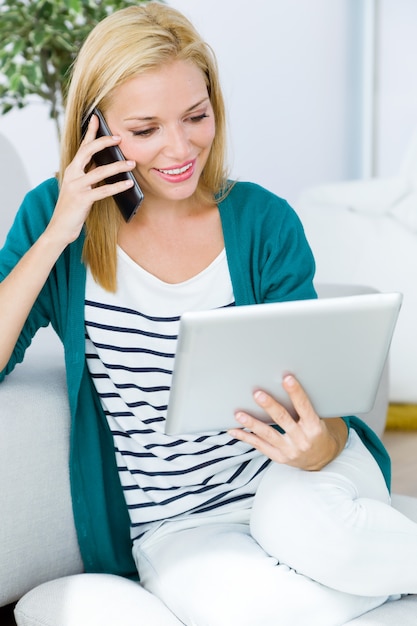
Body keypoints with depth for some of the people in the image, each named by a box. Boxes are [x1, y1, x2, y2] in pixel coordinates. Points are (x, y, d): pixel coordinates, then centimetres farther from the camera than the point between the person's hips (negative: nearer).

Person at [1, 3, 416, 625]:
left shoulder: (264, 223, -4)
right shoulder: (55, 216, -2)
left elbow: (318, 403, -4)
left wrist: (319, 444, -29)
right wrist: (57, 235, -18)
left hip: (293, 477, 0)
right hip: (174, 523, 1)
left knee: (302, 521, -37)